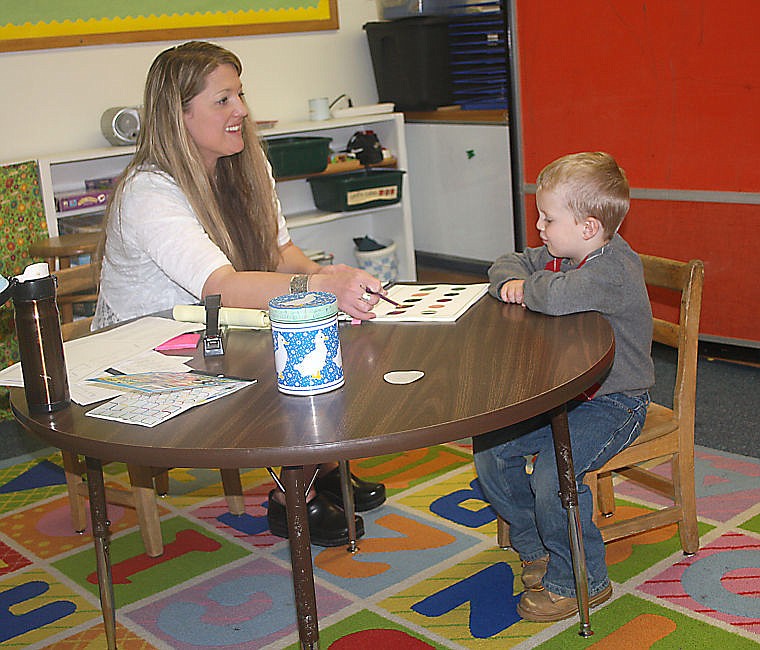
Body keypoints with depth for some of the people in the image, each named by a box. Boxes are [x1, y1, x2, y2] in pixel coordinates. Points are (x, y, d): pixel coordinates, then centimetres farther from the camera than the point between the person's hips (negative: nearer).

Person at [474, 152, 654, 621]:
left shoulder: (615, 269, -24)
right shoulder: (559, 255, 5)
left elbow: (559, 296, -42)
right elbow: (509, 265, 20)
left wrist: (530, 287, -19)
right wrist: (511, 281, -6)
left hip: (613, 403, -9)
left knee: (552, 472, -27)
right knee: (490, 449, 1)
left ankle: (579, 581, -4)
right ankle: (536, 547, 21)